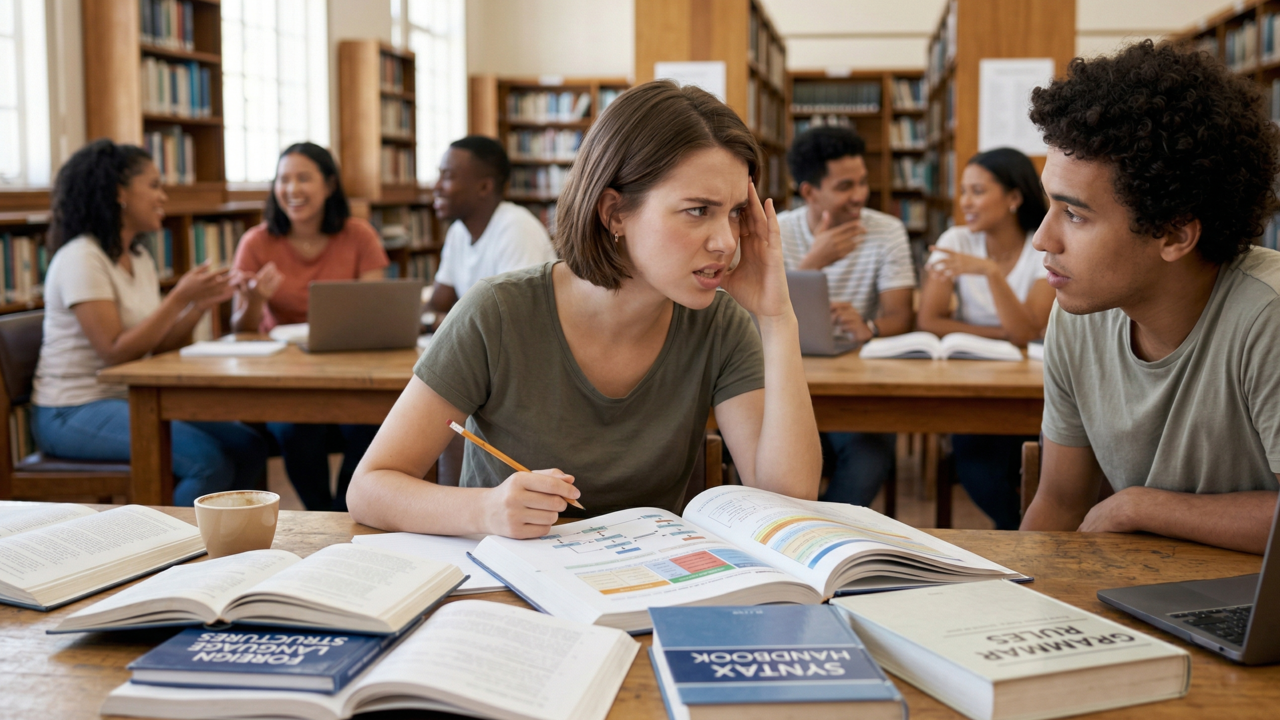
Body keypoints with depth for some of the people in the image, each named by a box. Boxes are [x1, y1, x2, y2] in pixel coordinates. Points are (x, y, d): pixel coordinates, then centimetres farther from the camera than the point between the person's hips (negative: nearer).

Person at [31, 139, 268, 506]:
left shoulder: (140, 258, 12)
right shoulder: (81, 259, -14)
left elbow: (160, 346, 8)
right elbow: (114, 352, -20)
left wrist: (200, 304, -6)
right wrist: (179, 298, -21)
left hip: (130, 401, 8)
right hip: (73, 414, -8)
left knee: (248, 448, -7)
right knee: (209, 461, -26)